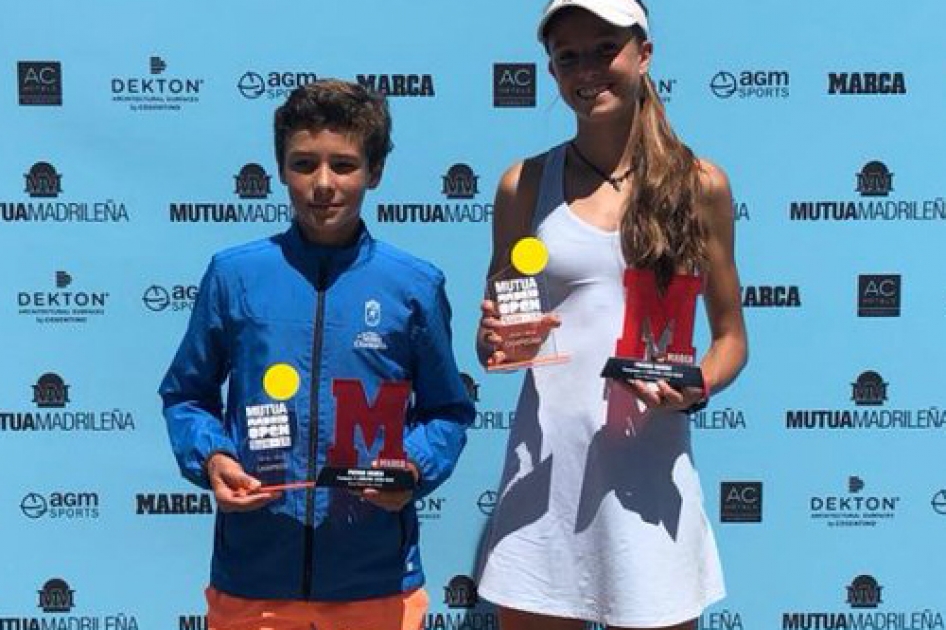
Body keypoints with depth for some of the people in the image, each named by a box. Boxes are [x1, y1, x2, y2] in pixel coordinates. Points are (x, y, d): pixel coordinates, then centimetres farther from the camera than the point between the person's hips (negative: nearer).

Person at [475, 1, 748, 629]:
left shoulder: (699, 184, 3)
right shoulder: (525, 184, 5)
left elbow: (731, 336, 10)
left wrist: (697, 389, -10)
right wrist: (494, 342, -10)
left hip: (650, 457, 0)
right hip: (545, 458, 1)